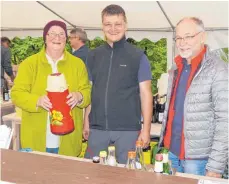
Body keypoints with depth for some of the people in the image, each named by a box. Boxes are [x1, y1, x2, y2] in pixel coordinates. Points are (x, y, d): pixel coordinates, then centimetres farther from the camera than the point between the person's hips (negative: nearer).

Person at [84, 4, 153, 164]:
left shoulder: (138, 57, -2)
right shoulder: (93, 56, 8)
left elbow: (145, 93, -3)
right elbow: (89, 91, 13)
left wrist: (146, 129, -8)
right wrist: (86, 122, 11)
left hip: (127, 129, -3)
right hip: (97, 128, 3)